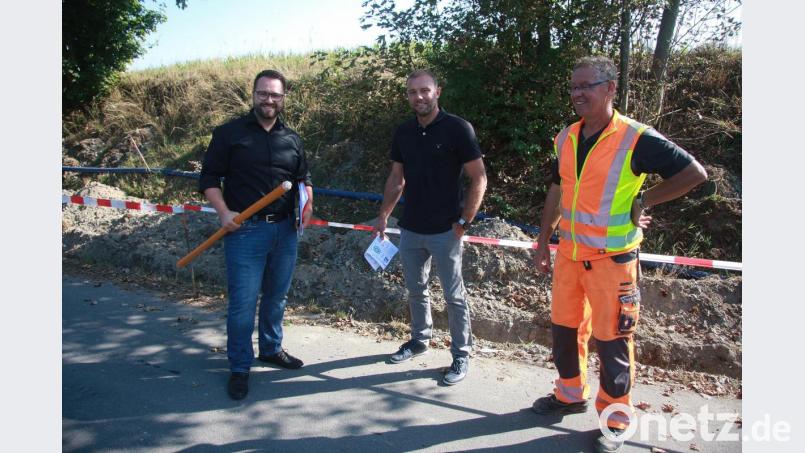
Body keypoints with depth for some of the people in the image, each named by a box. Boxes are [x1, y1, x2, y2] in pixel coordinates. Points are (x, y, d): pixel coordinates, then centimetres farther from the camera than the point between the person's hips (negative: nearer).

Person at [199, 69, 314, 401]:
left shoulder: (292, 139, 12)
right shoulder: (229, 133, -1)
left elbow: (303, 177, 21)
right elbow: (209, 178, -1)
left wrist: (307, 202, 1)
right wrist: (224, 212, -14)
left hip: (285, 229, 5)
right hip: (245, 229, -4)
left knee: (276, 296, 16)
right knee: (243, 302, -2)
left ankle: (271, 348, 37)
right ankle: (239, 368, 15)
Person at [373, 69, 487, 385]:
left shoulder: (457, 129, -11)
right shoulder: (403, 132, 5)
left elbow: (479, 179, -10)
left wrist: (464, 221, -12)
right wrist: (384, 215, 10)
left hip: (445, 230, -5)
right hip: (410, 229, 6)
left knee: (454, 295, 5)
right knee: (415, 289, 18)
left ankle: (461, 354, 20)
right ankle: (419, 339, 38)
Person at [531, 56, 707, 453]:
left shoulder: (636, 138, -14)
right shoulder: (566, 138, 4)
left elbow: (695, 174, -9)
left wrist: (643, 201, -8)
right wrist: (543, 240, 15)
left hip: (611, 259, -6)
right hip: (569, 253, 6)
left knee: (612, 341, 5)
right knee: (564, 329, 17)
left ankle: (616, 420, 25)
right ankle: (570, 395, 40)